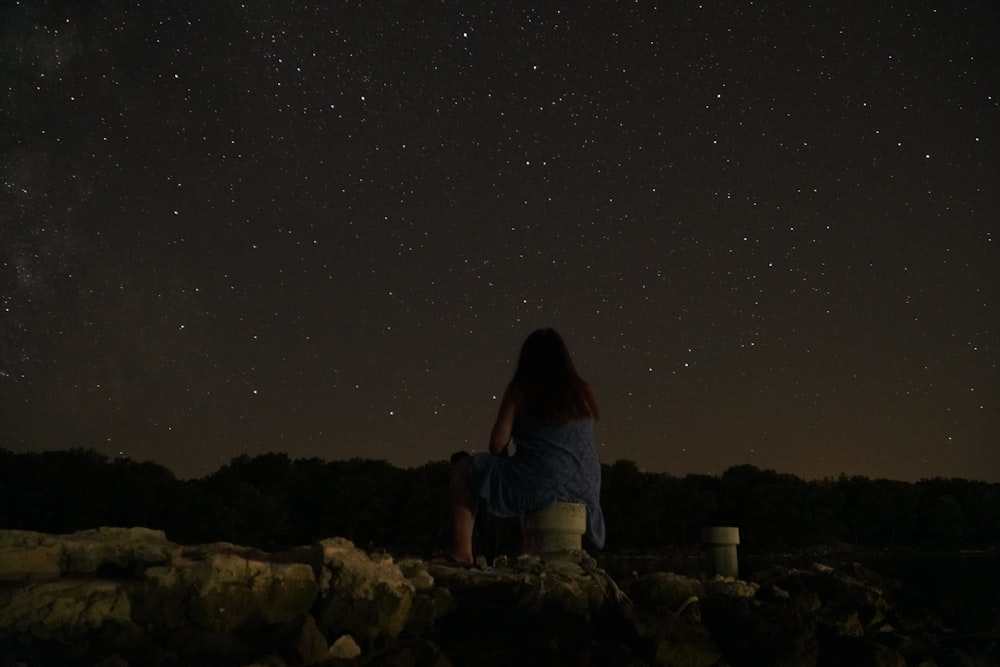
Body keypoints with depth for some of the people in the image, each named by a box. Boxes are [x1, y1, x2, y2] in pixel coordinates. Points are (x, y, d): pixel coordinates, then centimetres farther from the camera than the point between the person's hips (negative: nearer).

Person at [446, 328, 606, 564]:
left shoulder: (520, 391, -3)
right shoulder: (583, 393, 9)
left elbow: (498, 444, -6)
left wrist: (505, 463, 17)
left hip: (535, 486, -5)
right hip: (584, 491, 6)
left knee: (463, 467, 13)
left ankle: (462, 553, 5)